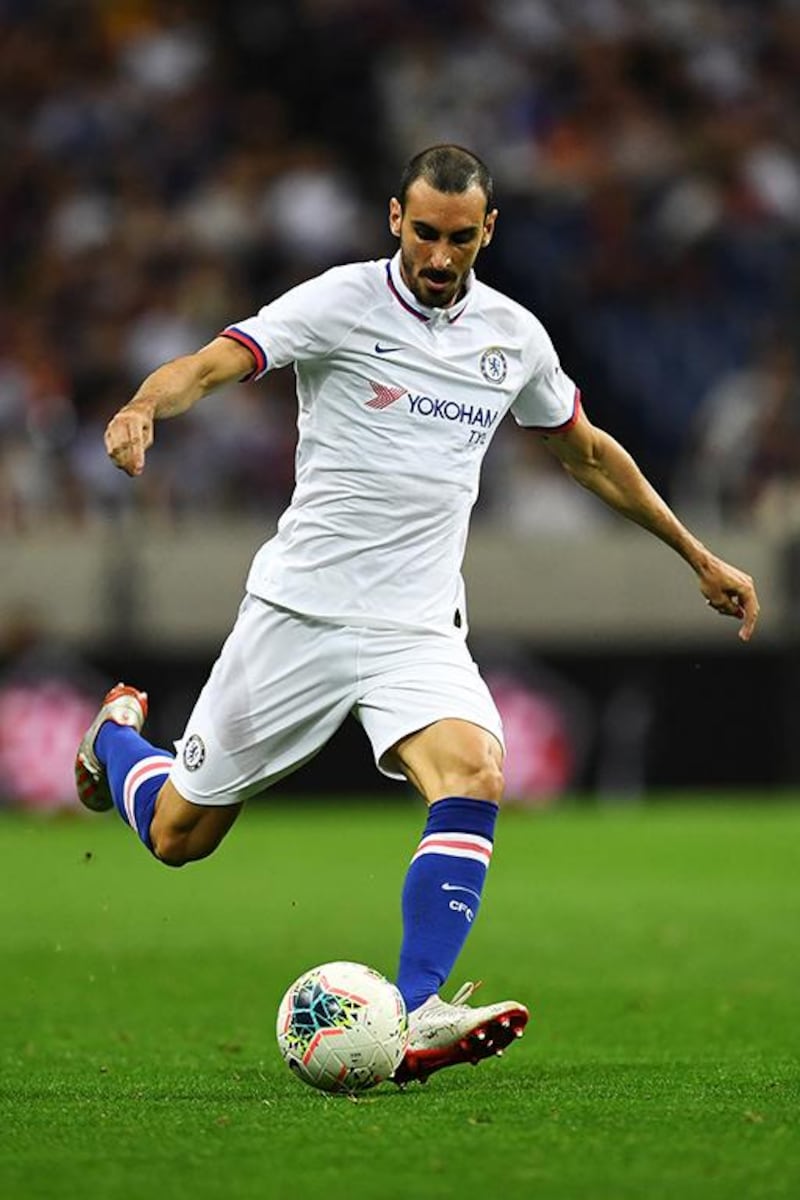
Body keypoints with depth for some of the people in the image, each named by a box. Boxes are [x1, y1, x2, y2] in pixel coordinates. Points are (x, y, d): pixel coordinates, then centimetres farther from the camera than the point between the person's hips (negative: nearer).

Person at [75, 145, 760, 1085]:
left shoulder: (514, 337, 6)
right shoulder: (340, 303, -8)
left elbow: (586, 452, 22)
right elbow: (213, 362, -21)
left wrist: (698, 557, 25)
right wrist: (144, 407, -44)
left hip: (419, 629, 3)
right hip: (299, 610, -3)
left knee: (474, 777, -27)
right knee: (178, 833, 6)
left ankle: (413, 1017, -31)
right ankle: (118, 732, 41)